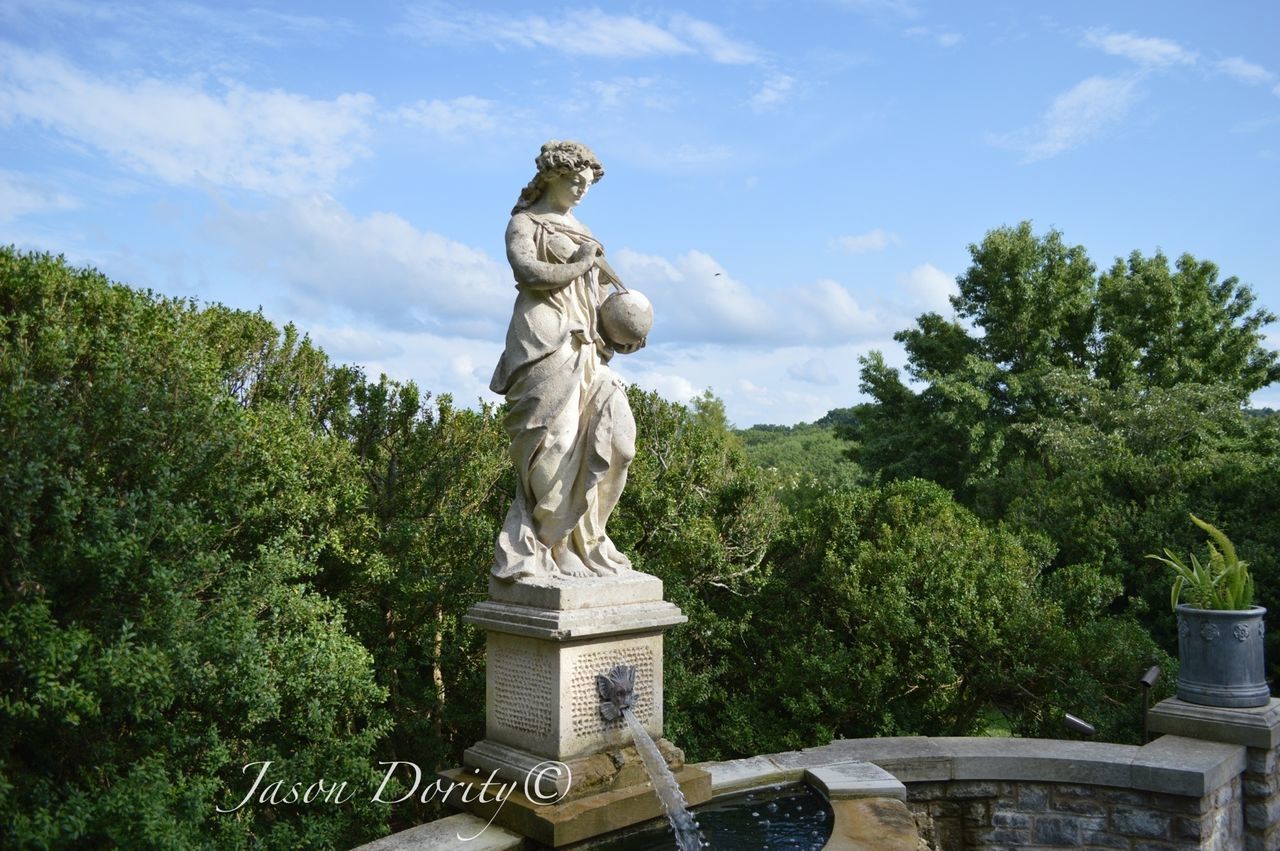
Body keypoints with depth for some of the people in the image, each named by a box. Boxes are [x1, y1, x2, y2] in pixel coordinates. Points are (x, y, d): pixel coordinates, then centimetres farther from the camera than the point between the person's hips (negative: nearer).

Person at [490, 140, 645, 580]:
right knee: (556, 439, -12)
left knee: (612, 428, -7)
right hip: (544, 339, -7)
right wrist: (578, 264, -3)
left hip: (583, 343, 7)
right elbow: (528, 272, -13)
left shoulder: (580, 230, 26)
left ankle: (583, 538, -1)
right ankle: (536, 548, -5)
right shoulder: (524, 223, 6)